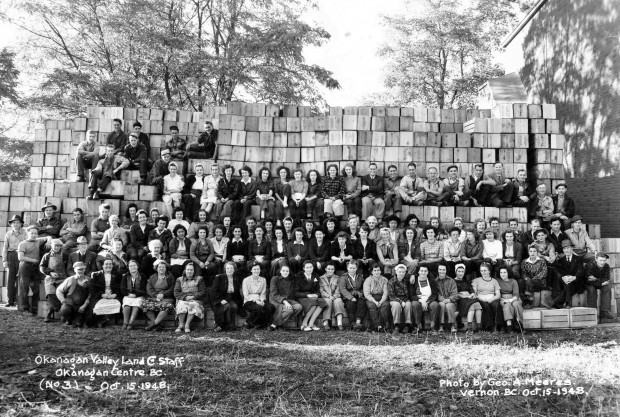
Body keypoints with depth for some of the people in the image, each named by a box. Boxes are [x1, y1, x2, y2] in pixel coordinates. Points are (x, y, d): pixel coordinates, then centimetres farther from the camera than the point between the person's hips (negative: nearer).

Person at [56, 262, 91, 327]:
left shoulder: (88, 281, 4)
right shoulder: (70, 280, 5)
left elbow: (90, 295, 3)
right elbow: (59, 290, 8)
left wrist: (84, 305, -8)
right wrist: (63, 301, -4)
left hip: (80, 307, 0)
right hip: (69, 303, 0)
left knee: (78, 324, -13)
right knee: (64, 310, -34)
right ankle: (68, 320, 2)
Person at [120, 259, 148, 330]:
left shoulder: (142, 276, 7)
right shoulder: (125, 276, 14)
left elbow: (144, 290, 1)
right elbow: (122, 289, 8)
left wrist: (135, 294, -13)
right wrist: (129, 294, -11)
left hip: (139, 296, -2)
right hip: (128, 296, 2)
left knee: (137, 302, -34)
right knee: (126, 303, -32)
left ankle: (131, 323, -38)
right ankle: (125, 323, -32)